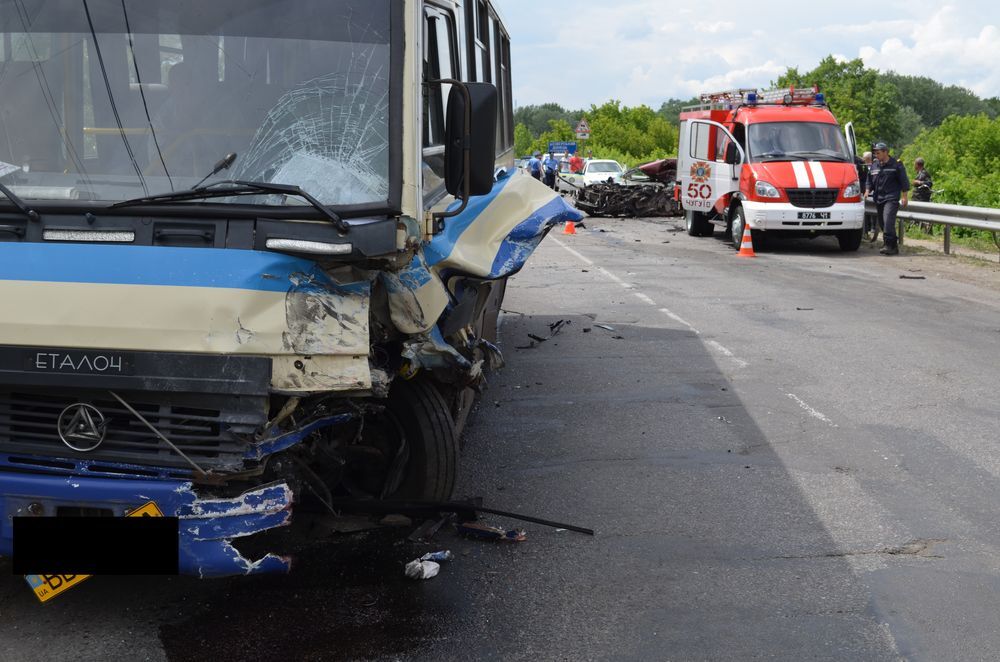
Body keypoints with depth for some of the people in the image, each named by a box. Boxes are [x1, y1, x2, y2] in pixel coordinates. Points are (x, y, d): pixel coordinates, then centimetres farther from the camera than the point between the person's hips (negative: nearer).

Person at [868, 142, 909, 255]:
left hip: (891, 199, -6)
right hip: (878, 199, 7)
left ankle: (890, 245, -22)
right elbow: (870, 181, 21)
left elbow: (904, 182, 0)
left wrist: (904, 197, -4)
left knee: (888, 221, -21)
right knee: (883, 223, 8)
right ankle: (894, 246, 19)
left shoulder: (896, 165, -2)